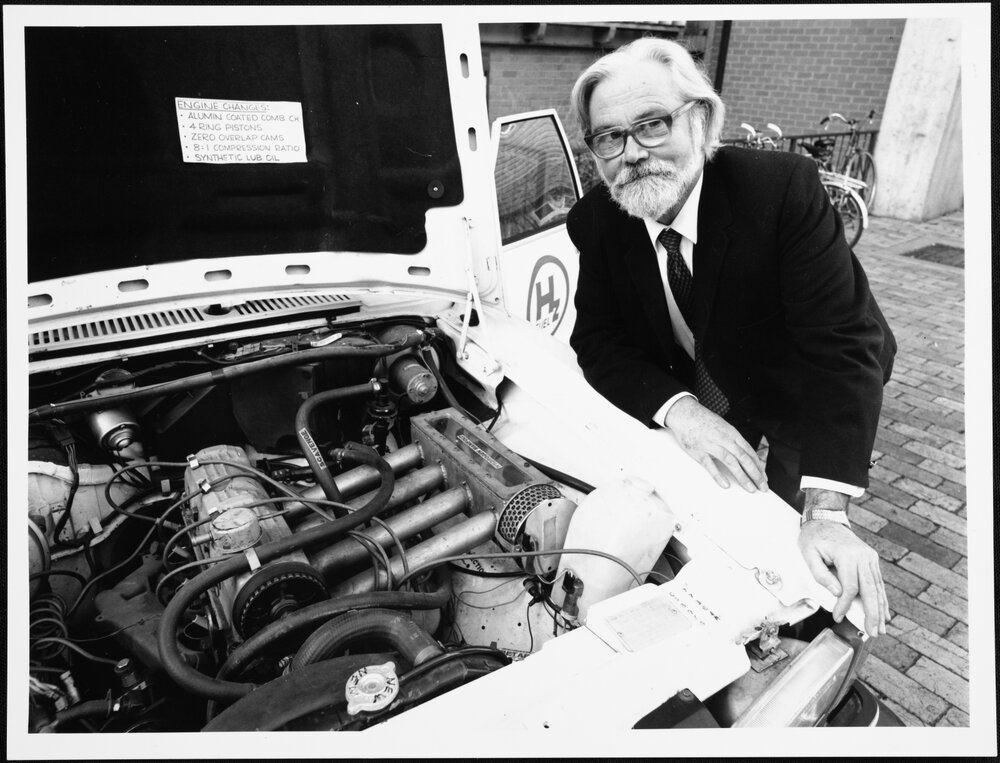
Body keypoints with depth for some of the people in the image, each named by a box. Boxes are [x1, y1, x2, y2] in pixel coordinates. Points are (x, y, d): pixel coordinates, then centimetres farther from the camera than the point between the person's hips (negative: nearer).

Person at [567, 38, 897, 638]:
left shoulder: (784, 187, -34)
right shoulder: (595, 222, -20)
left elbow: (843, 342, -37)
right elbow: (599, 341, -18)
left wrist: (827, 513, -45)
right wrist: (678, 409, -38)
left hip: (805, 392, -2)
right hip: (706, 387, 3)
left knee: (786, 527, 6)